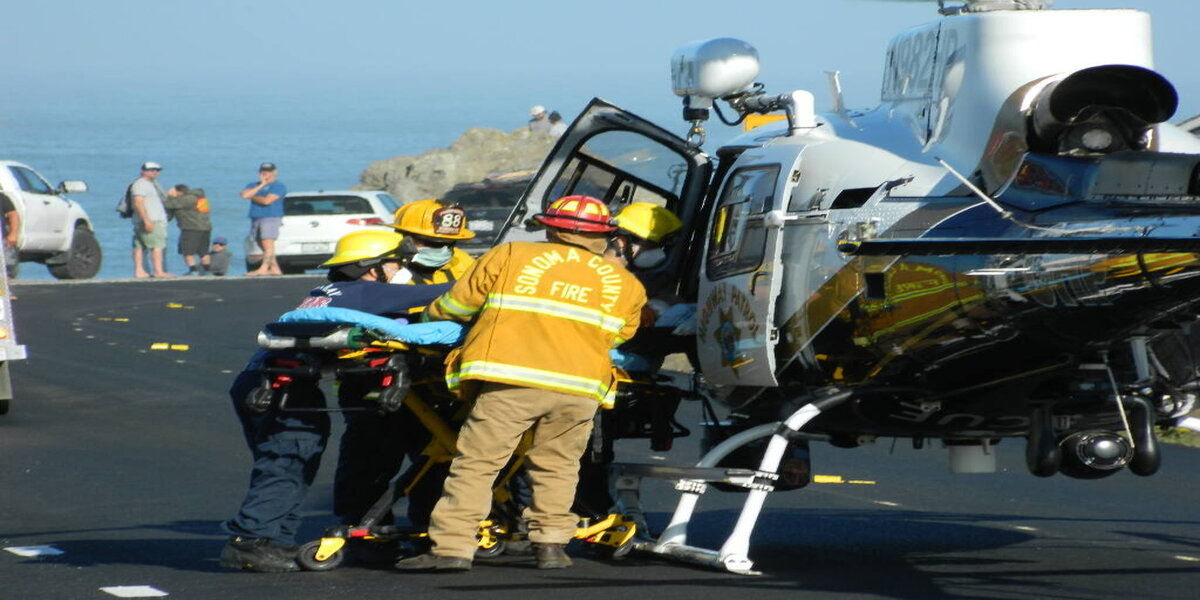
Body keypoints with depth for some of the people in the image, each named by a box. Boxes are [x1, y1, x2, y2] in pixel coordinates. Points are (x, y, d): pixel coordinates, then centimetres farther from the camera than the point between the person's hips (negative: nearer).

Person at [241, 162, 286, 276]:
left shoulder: (278, 186, 0)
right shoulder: (253, 185, 19)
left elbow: (267, 201, -13)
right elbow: (244, 194, -3)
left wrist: (252, 197, 3)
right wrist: (261, 185, -4)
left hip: (271, 217, -7)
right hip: (256, 218, 7)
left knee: (267, 242, -16)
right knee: (262, 244, 5)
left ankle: (263, 269, -26)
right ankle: (275, 269, 10)